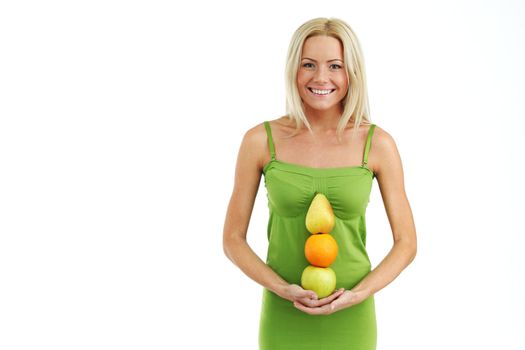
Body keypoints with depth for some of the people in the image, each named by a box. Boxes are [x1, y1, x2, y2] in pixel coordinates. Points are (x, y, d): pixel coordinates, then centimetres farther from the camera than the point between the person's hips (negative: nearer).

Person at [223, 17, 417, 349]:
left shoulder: (378, 144, -6)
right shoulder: (260, 140, -6)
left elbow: (406, 242, 0)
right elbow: (233, 239, -1)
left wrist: (358, 294, -14)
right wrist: (283, 289, -14)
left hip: (350, 321, 0)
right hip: (284, 319, 0)